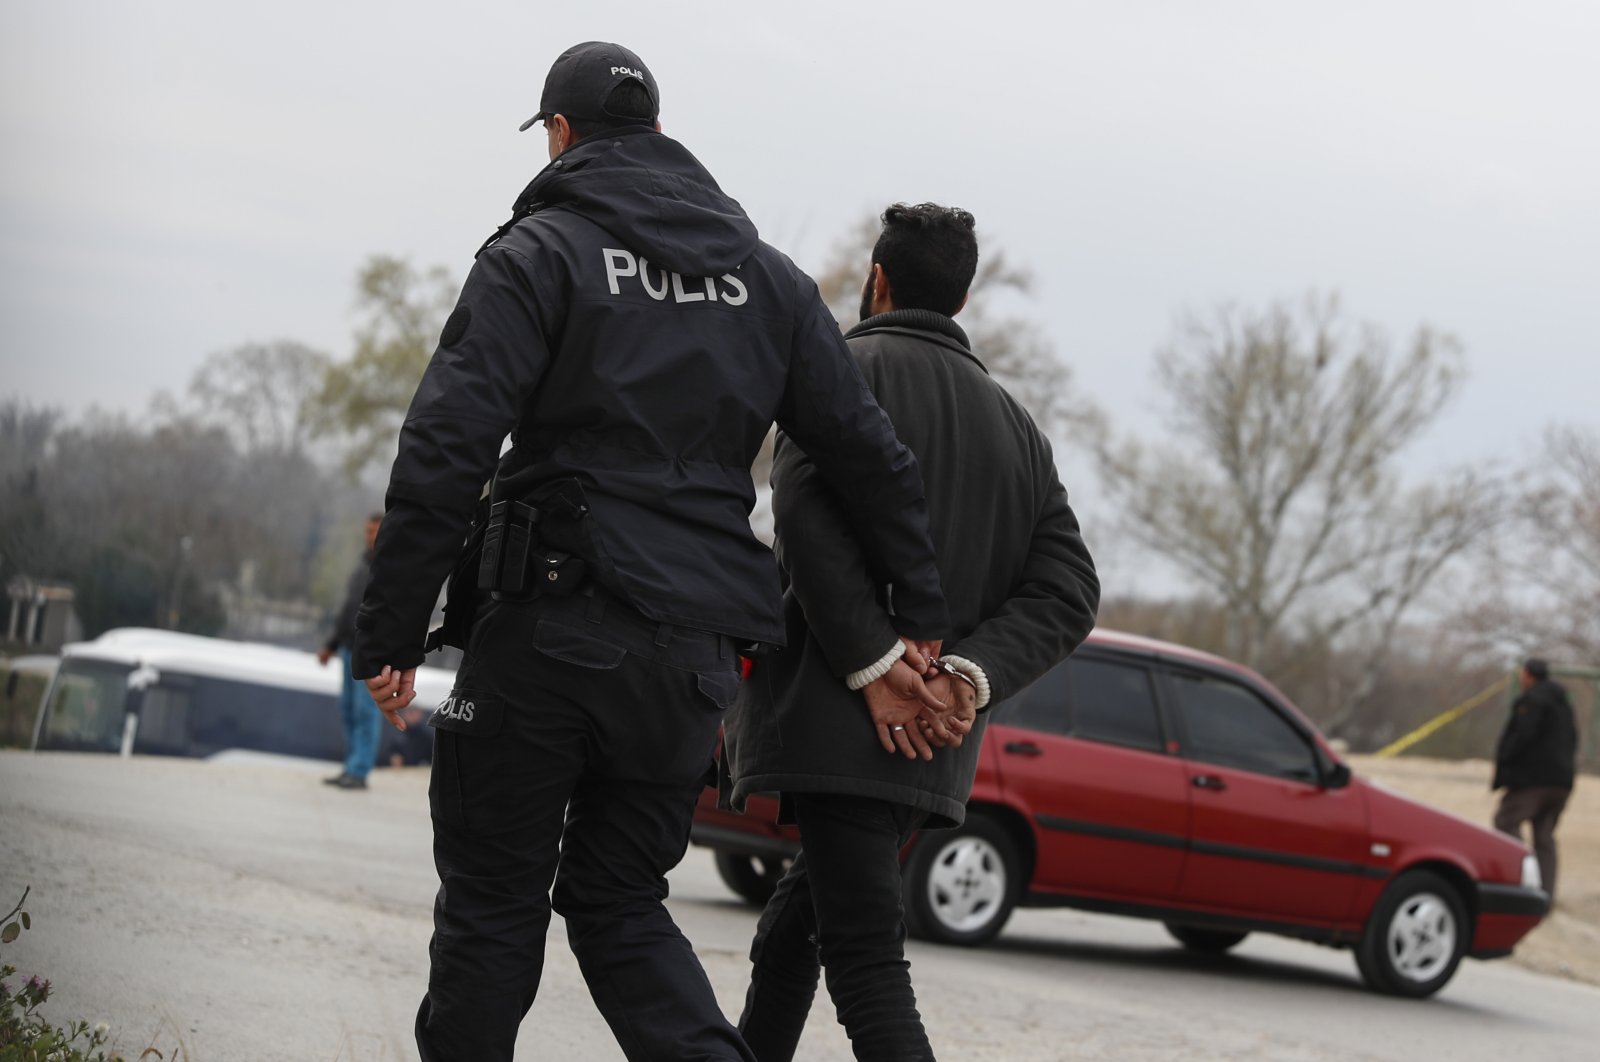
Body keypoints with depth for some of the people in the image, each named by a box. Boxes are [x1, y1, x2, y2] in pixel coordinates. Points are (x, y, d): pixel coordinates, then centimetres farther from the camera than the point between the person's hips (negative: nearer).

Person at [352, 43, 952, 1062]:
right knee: (620, 903, 14)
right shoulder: (766, 276, 14)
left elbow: (447, 450, -13)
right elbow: (873, 455, 13)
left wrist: (393, 633, -11)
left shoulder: (539, 254, -3)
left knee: (493, 903, 6)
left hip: (552, 628, -5)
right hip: (695, 652, 5)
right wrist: (923, 624, 18)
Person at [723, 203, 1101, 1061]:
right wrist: (970, 675, -5)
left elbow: (809, 515, -17)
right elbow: (1067, 592, 8)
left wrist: (876, 667, -15)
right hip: (934, 744, 7)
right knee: (792, 933, 22)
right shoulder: (1014, 425, 20)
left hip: (833, 721, -7)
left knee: (866, 963, -13)